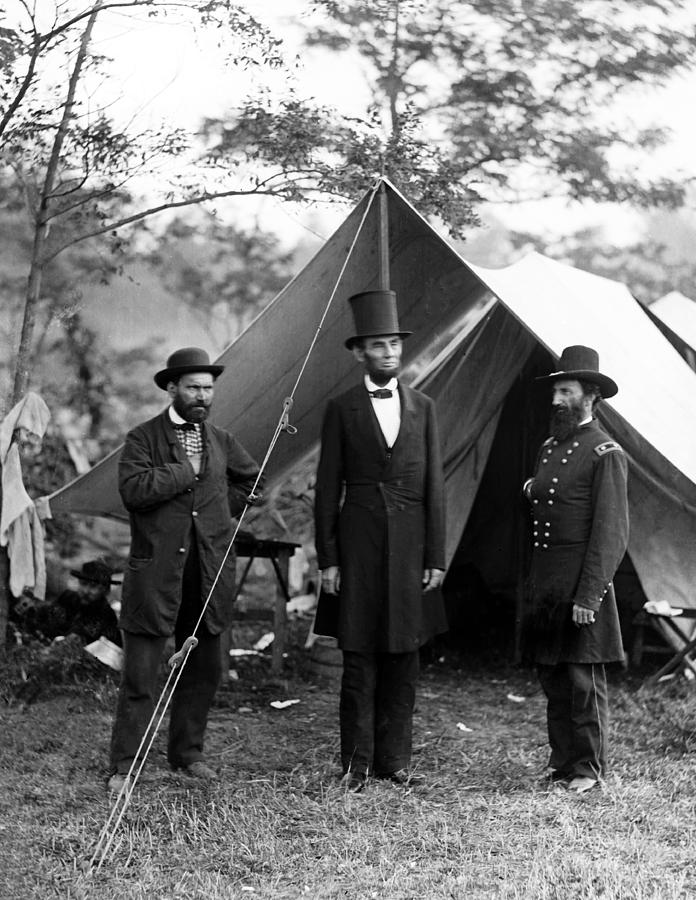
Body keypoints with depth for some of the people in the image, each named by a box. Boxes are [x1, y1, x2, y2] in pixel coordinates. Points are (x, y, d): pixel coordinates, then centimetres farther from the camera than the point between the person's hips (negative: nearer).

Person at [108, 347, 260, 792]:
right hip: (156, 572, -5)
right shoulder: (143, 438, -3)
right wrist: (187, 470, -14)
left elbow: (252, 481, 26)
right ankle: (124, 766, 3)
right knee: (140, 675, -4)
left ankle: (187, 751, 27)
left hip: (210, 573, 5)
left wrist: (222, 509, 12)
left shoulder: (221, 440, 12)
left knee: (203, 669, 12)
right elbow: (134, 490, -19)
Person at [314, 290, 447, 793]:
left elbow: (434, 488, 8)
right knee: (359, 661, 0)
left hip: (410, 546, 2)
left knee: (404, 660, 6)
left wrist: (436, 558, 2)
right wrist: (327, 560, -4)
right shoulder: (342, 411, 2)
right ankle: (357, 764, 7)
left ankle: (394, 758, 15)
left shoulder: (423, 408, 9)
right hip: (359, 544, -2)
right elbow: (327, 491, 2)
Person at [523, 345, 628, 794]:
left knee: (584, 679, -2)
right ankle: (563, 764, 19)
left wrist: (588, 596, -17)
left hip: (581, 583, -8)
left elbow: (612, 533, -13)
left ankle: (590, 769, 7)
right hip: (545, 584, 8)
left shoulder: (606, 453, -9)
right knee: (552, 679, 10)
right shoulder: (550, 447, 16)